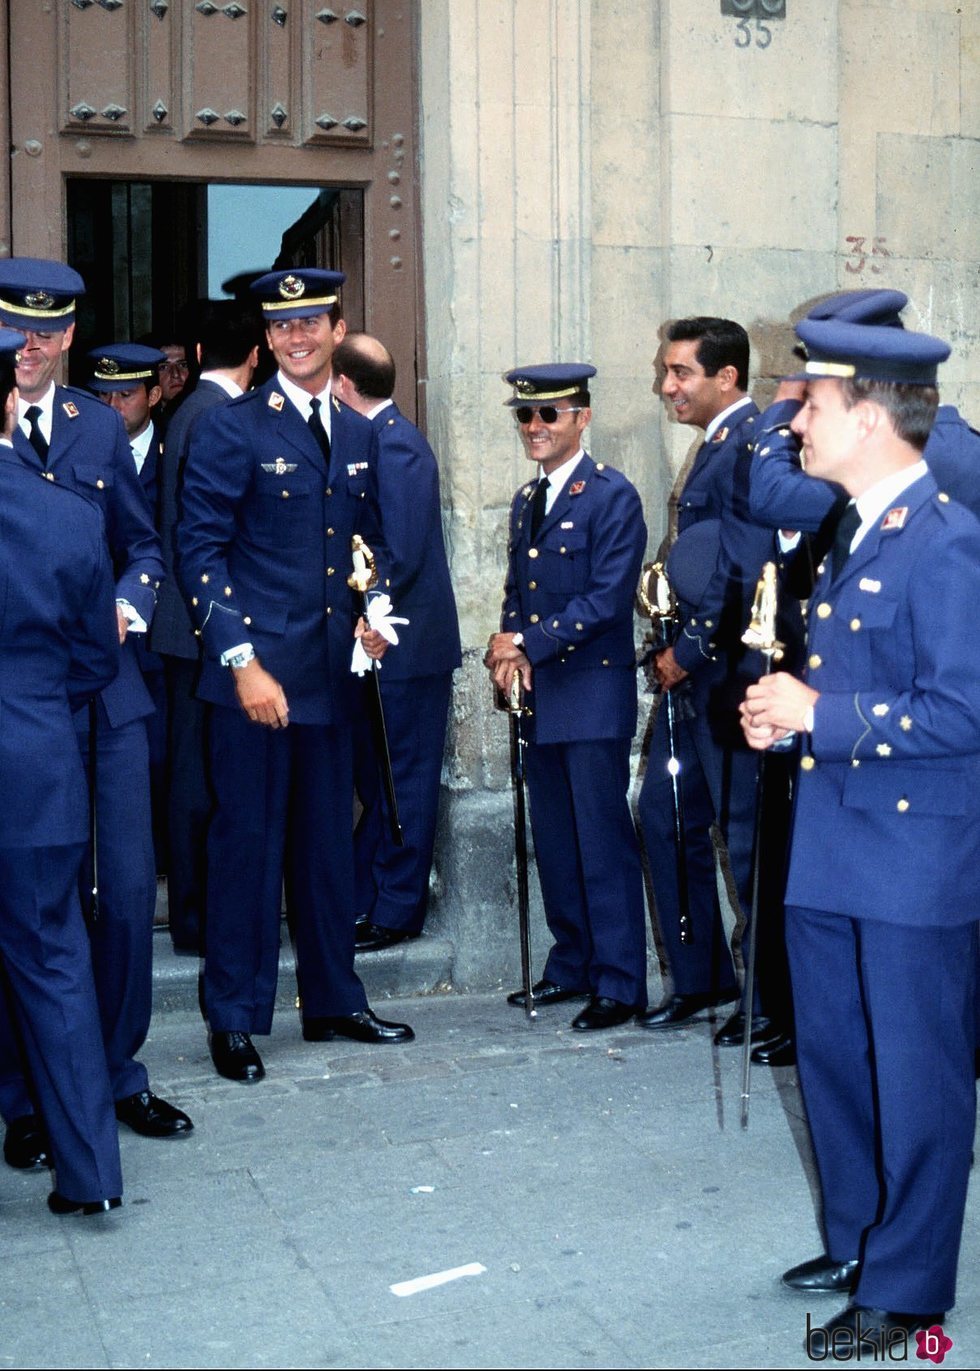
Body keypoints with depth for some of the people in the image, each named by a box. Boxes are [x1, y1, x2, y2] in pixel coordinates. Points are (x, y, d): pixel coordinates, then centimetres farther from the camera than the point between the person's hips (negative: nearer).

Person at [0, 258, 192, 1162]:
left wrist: (126, 607, -3)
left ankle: (120, 1076, 24)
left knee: (130, 890, 7)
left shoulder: (99, 424, 11)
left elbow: (143, 544, 15)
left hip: (107, 689, 4)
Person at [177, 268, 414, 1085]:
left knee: (329, 841, 13)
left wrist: (374, 615, 5)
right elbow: (200, 554, -9)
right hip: (257, 669, -5)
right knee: (247, 842, 0)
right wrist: (242, 662, -17)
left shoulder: (359, 435, 13)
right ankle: (234, 1019, 12)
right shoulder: (231, 429, -5)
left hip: (332, 671, 6)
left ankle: (333, 1002, 25)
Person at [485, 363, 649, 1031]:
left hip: (594, 693, -8)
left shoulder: (613, 496, -9)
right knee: (554, 842, 14)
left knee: (603, 841, -3)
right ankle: (571, 966, 26)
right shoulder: (526, 501, 16)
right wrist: (511, 648, -1)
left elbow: (608, 598, -16)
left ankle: (619, 983, 5)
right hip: (541, 698, 8)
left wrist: (530, 642, -16)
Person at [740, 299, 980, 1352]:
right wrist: (785, 713, 4)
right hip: (831, 852, 9)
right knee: (832, 1058, 19)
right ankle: (856, 1245, 37)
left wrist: (820, 713, -20)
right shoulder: (852, 533, 13)